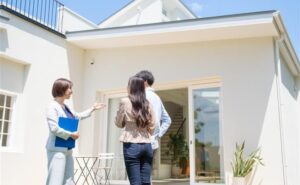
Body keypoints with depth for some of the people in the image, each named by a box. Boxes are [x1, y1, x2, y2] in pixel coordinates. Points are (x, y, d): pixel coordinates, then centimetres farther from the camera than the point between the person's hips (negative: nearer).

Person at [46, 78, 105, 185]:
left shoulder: (65, 107, 15)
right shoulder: (53, 107, -11)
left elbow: (78, 116, 31)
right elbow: (54, 128, -20)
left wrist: (92, 109, 33)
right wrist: (71, 134, -13)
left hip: (67, 149, 9)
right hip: (57, 150, -9)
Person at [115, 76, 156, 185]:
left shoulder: (125, 102, -4)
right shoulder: (147, 104, 6)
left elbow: (119, 123, 6)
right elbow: (152, 125, 9)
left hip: (132, 145, -4)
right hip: (147, 145, 4)